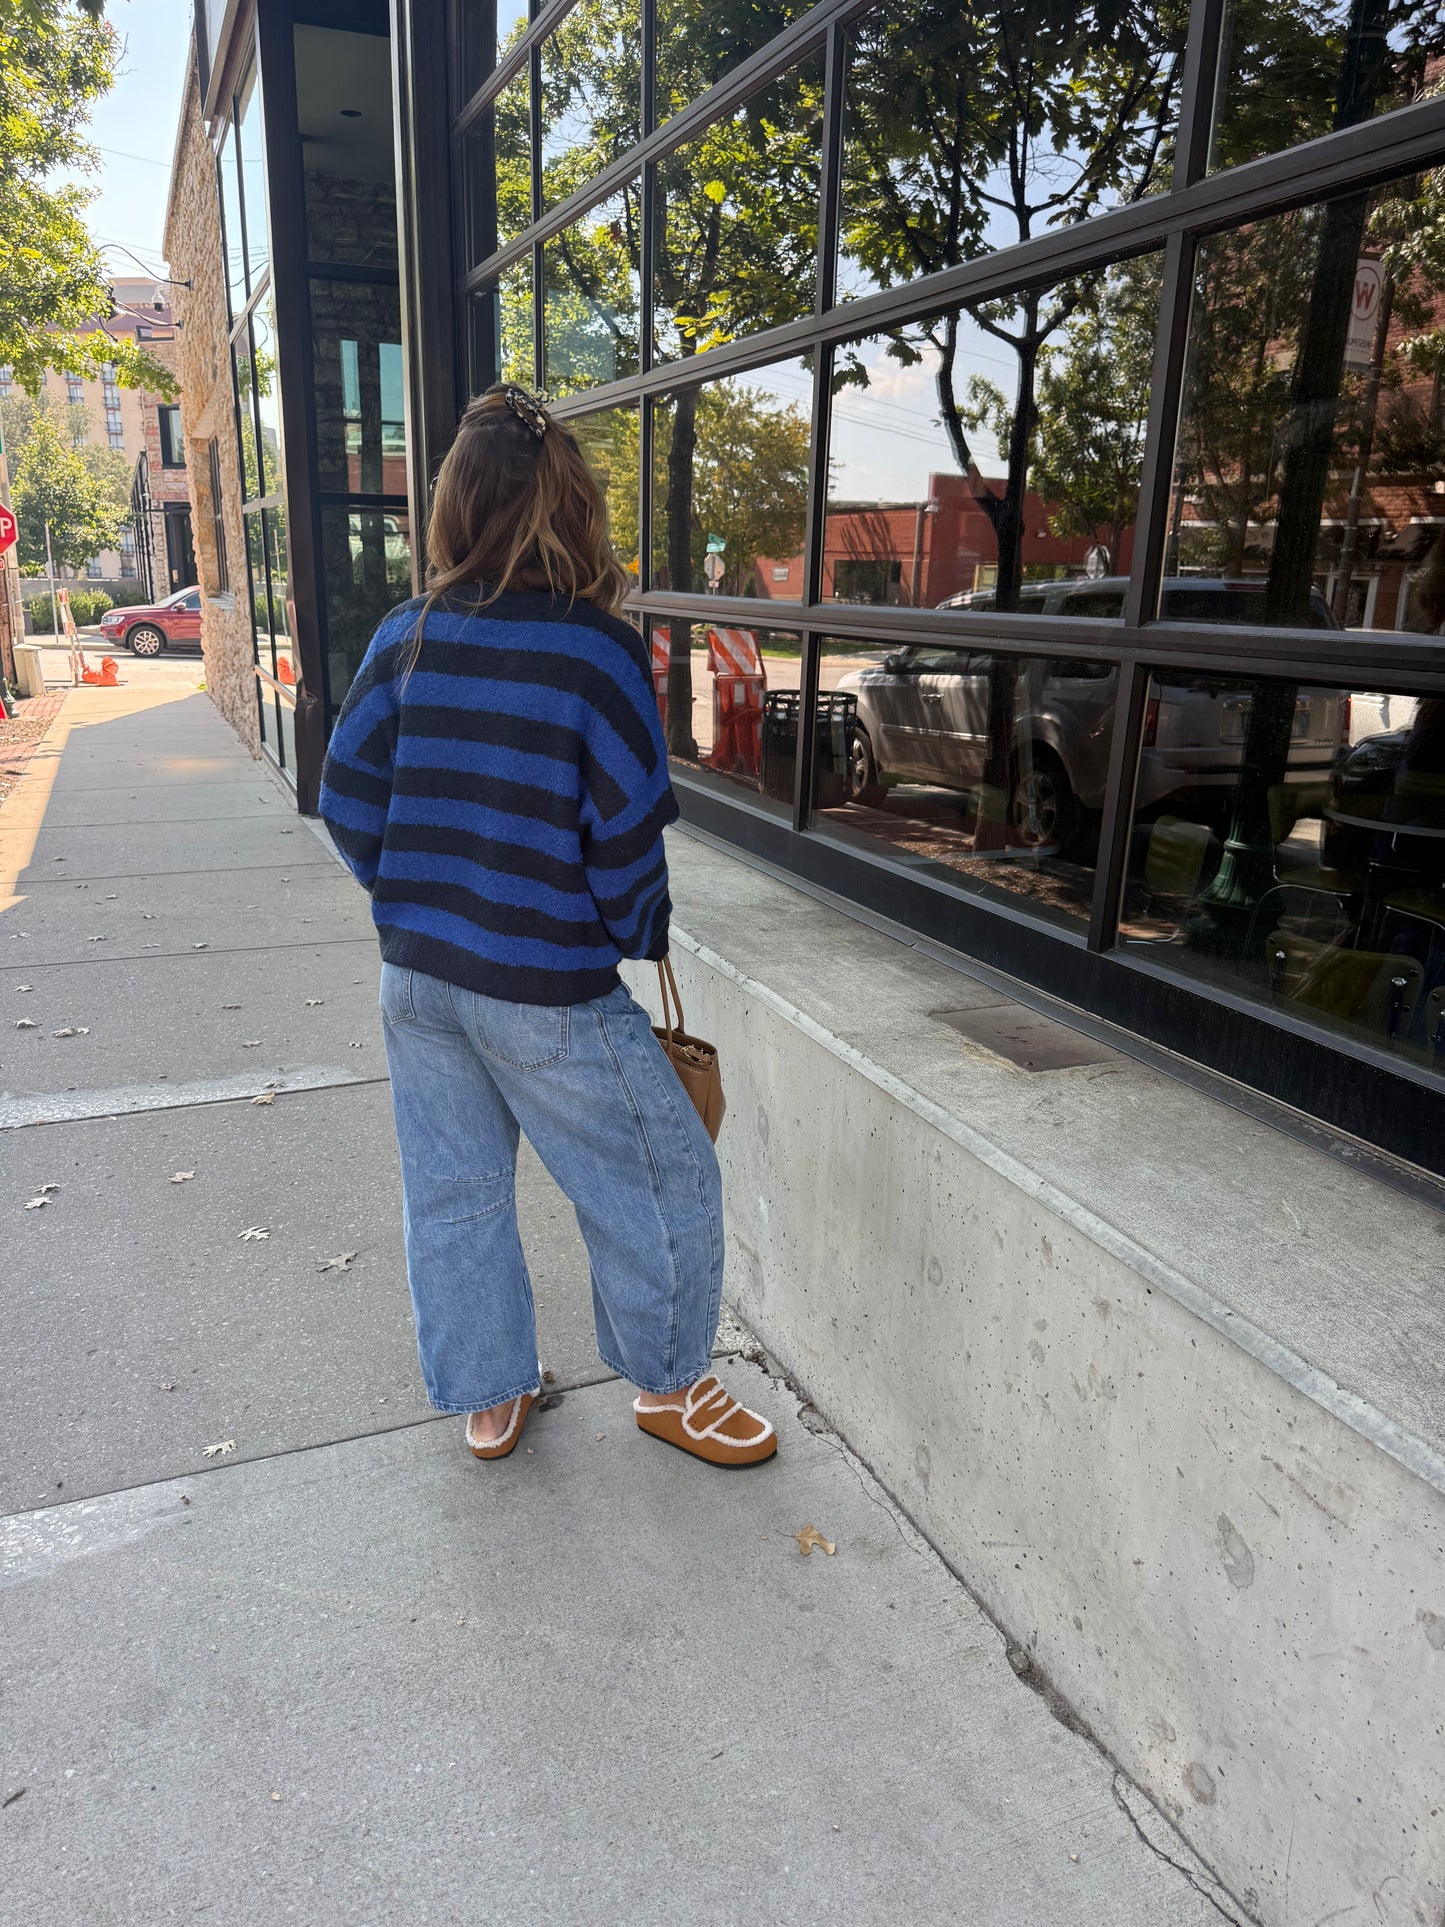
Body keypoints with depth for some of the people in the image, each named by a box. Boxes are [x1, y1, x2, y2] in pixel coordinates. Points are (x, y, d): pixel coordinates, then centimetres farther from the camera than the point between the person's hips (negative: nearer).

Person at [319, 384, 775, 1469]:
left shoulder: (406, 638, 0)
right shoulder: (599, 650, -14)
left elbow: (349, 797, 3)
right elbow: (628, 837, -14)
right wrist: (641, 936, 5)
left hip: (416, 976, 6)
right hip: (546, 992, -6)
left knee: (454, 1193, 19)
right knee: (663, 1183, 13)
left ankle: (488, 1399, 36)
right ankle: (669, 1386, 31)